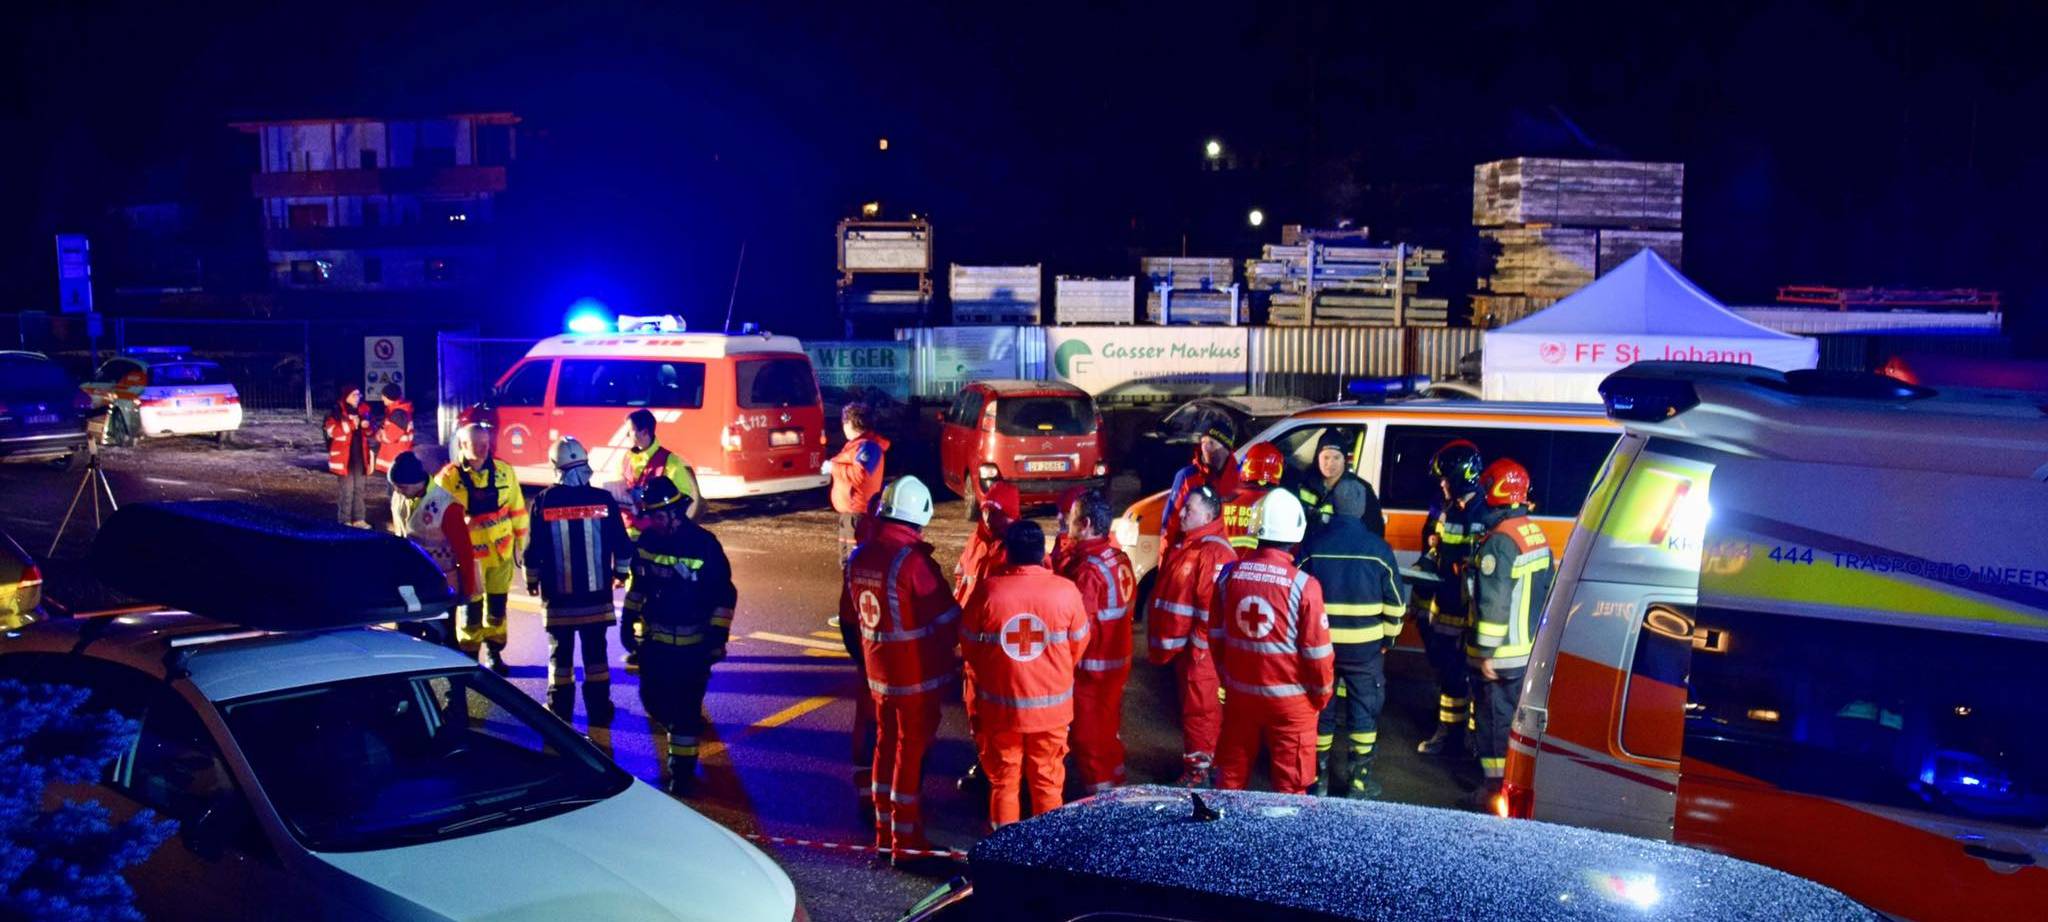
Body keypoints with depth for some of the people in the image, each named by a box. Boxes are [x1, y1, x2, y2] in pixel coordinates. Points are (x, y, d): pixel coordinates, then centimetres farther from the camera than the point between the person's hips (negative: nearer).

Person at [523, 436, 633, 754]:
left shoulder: (543, 502, -9)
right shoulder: (603, 500, -7)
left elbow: (533, 551, -5)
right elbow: (621, 545, -2)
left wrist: (532, 581, 14)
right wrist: (620, 572, 18)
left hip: (557, 597, 0)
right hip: (596, 596, 1)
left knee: (560, 660, 11)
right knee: (596, 660, 7)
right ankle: (600, 732, 7)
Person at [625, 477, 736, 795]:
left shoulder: (704, 544, -15)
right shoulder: (647, 540, 0)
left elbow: (725, 595, -10)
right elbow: (638, 583, 15)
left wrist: (718, 635, -13)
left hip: (692, 643, -5)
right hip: (655, 638, 5)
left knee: (686, 707, -1)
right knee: (652, 698, 11)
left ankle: (682, 769, 10)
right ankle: (678, 737, 40)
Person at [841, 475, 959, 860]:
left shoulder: (858, 558, 1)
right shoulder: (913, 561, -22)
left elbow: (850, 619, 11)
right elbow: (947, 621, -17)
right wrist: (943, 652, 4)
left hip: (877, 673, 7)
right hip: (917, 676, -7)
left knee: (885, 746, 18)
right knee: (912, 753, 3)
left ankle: (884, 831, 29)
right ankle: (906, 841, 11)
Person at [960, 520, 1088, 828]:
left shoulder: (987, 590, -13)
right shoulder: (1066, 590, -12)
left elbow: (968, 645, -1)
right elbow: (1078, 645, 2)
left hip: (1000, 705, 0)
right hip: (1051, 705, 0)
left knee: (1003, 782, 15)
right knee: (1047, 783, 15)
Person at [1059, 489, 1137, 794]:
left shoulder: (1086, 569, -24)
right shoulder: (1120, 558, 2)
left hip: (1091, 666, -9)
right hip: (1118, 660, 9)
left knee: (1089, 736, 3)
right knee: (1109, 731, 21)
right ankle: (1114, 786, 33)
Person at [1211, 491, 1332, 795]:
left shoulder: (1229, 575, -6)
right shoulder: (1304, 586, -19)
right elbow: (1316, 651, -13)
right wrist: (1322, 693, 4)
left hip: (1240, 692, 4)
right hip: (1289, 699, -4)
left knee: (1232, 772, 19)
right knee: (1290, 781, 9)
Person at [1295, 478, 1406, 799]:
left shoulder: (1313, 544, -6)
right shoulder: (1378, 548, -7)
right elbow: (1395, 603, -2)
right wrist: (1388, 637, 12)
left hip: (1319, 642, 1)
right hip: (1365, 646, -1)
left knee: (1320, 706, 14)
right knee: (1365, 708, 11)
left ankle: (1318, 778, 21)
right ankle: (1360, 781, 14)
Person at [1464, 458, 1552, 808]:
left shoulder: (1499, 541, -21)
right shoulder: (1536, 534, 7)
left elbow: (1494, 604, -22)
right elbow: (1544, 590, 15)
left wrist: (1485, 653, -18)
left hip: (1501, 654, -8)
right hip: (1532, 649, 8)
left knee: (1496, 718, 2)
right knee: (1521, 715, 17)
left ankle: (1497, 787, 9)